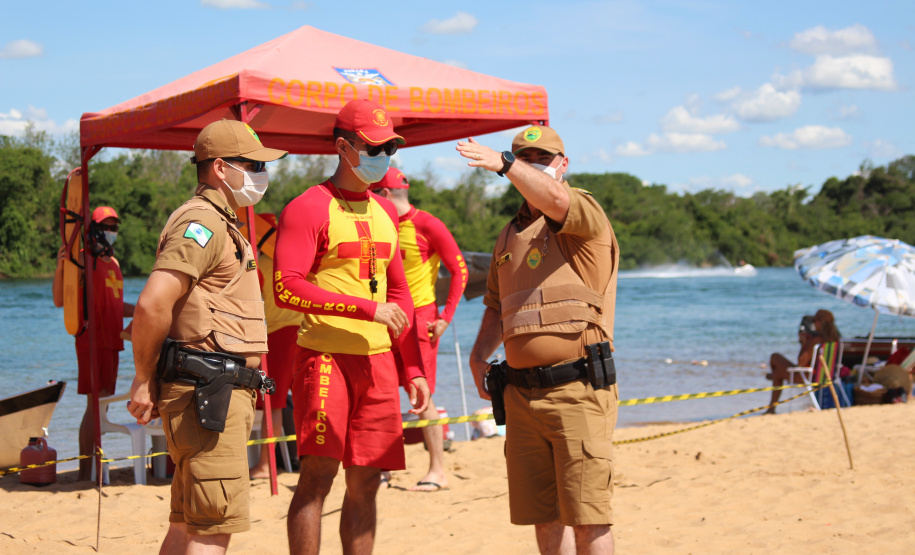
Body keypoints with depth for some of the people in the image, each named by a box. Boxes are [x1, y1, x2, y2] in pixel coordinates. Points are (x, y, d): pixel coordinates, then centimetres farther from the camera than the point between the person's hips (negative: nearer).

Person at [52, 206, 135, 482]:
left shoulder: (113, 262, 19)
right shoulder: (83, 259, -5)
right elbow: (60, 300, -12)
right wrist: (60, 267, -26)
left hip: (111, 340, 8)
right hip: (92, 339, -8)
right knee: (95, 404, -12)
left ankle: (93, 470, 15)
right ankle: (84, 473, -9)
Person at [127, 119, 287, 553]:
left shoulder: (222, 225, 22)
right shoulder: (202, 222, -13)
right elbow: (152, 305, -22)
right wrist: (145, 381, -12)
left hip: (222, 394, 10)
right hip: (208, 394, -10)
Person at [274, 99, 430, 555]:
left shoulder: (385, 213, 17)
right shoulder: (308, 208, -5)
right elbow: (286, 288, -16)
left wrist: (413, 369, 16)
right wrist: (366, 308, -18)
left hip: (378, 361, 6)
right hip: (325, 357, -6)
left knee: (365, 480, 7)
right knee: (318, 473, -9)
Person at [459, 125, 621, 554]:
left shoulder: (583, 211, -1)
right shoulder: (509, 236, 20)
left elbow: (555, 198, -26)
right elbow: (496, 307, 27)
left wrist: (503, 163, -38)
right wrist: (479, 354, 11)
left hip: (578, 390, -7)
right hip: (522, 394, 7)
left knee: (586, 517, -7)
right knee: (544, 517, 9)